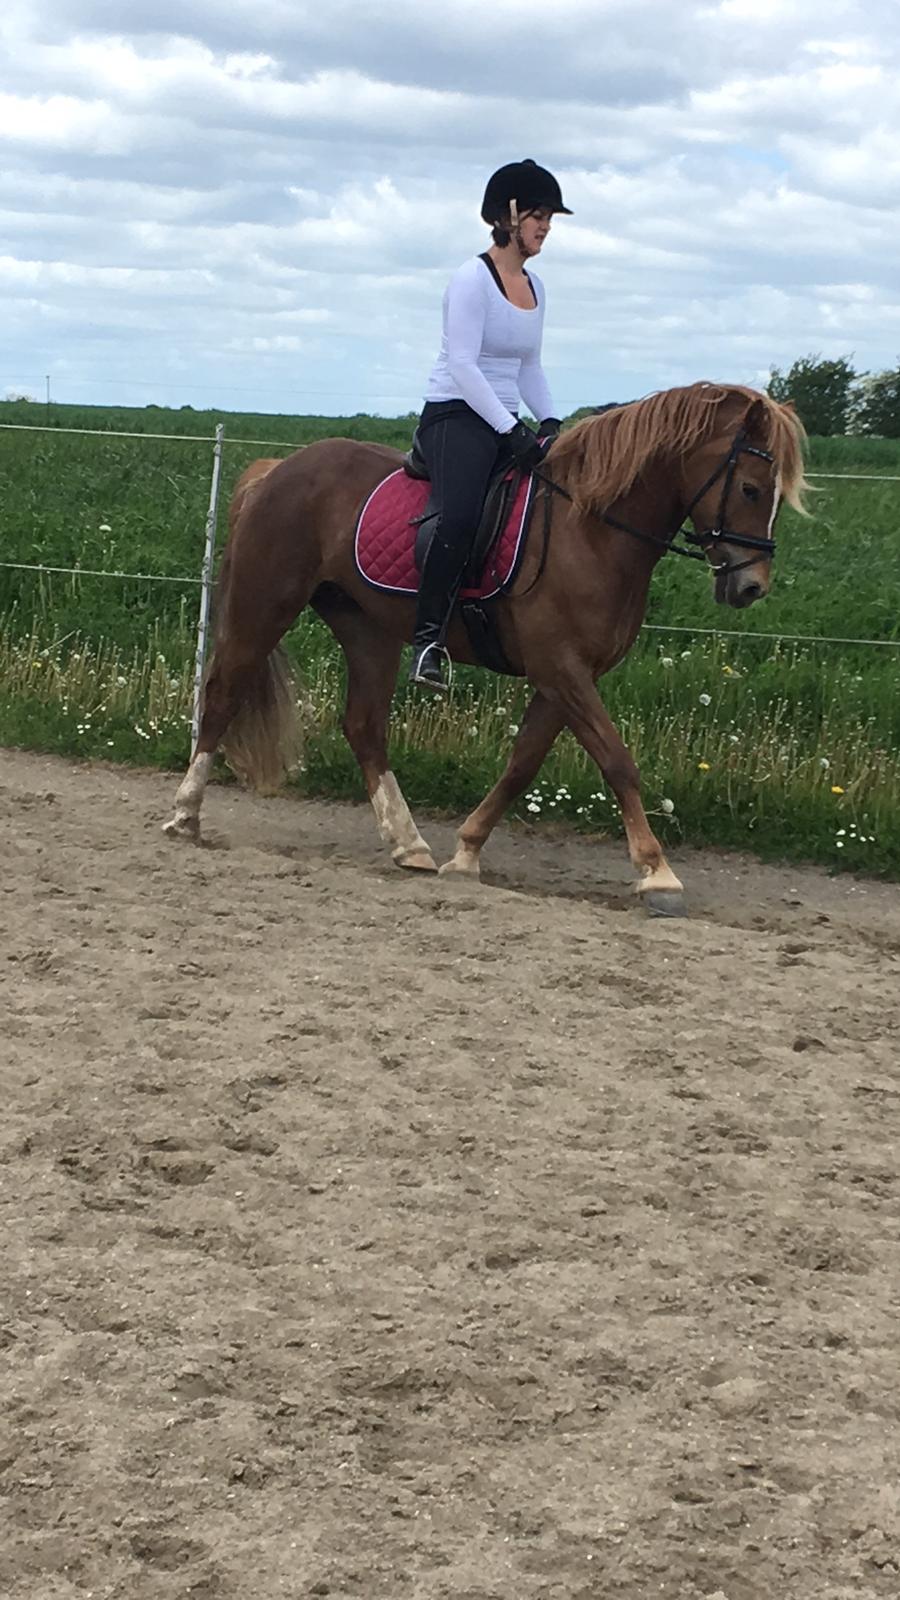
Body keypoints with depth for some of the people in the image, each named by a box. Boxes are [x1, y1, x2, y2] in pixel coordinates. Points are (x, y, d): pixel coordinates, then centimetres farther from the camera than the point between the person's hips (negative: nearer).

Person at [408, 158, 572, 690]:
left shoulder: (535, 288, 15)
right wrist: (510, 431, -21)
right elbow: (462, 364, -16)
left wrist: (550, 421, 4)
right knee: (460, 516, -32)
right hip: (456, 416, -9)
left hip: (506, 423, 9)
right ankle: (429, 635, -25)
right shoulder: (473, 280, -9)